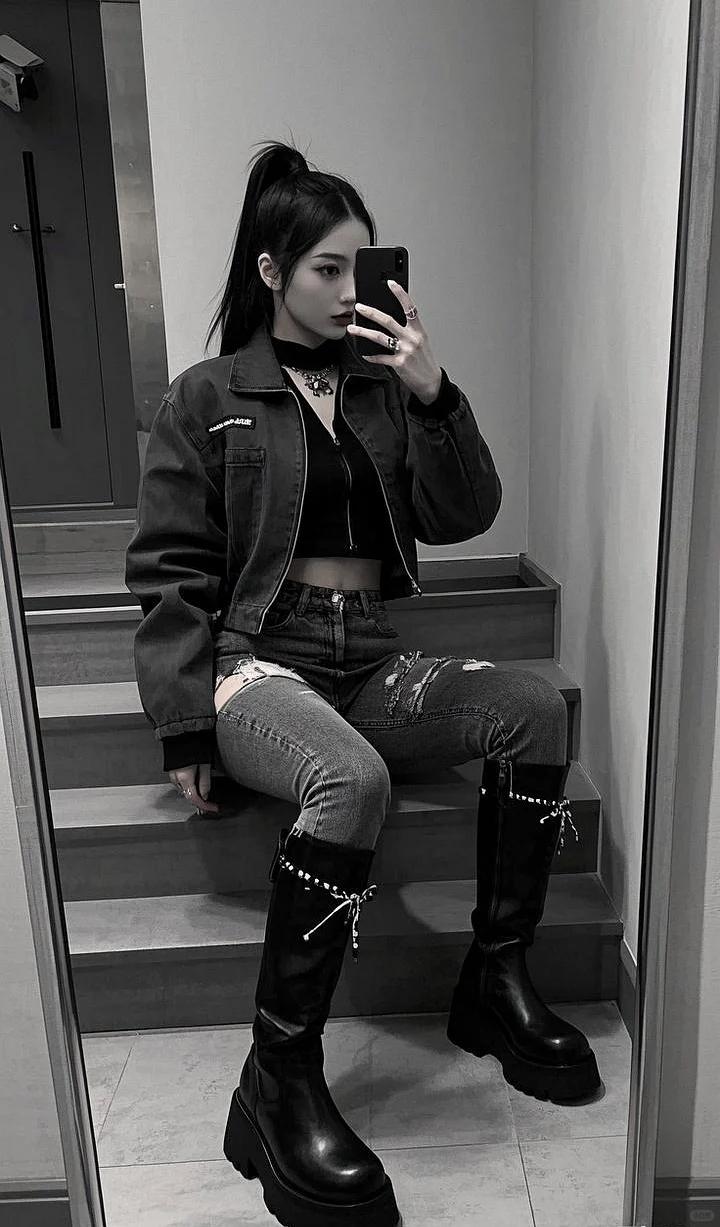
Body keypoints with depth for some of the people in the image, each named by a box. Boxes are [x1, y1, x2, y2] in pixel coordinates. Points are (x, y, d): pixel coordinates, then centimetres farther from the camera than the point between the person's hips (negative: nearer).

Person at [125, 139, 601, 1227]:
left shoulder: (385, 386, 15)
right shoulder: (206, 400, 6)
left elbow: (463, 518, 7)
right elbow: (171, 575, 1)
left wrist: (432, 393, -6)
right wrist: (186, 728, -7)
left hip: (370, 661, 4)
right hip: (257, 657, -4)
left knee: (534, 708, -21)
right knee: (353, 779, -35)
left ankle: (496, 982, -4)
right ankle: (279, 1081, -17)